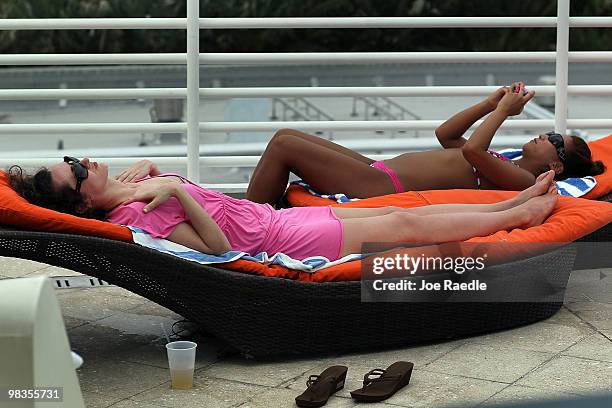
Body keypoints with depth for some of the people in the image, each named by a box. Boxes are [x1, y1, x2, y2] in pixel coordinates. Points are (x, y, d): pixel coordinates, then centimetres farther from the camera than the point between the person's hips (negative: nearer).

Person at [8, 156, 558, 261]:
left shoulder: (132, 192, -1)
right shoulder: (136, 217, -26)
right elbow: (218, 246, -28)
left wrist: (147, 168, 0)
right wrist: (176, 189, -34)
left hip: (276, 218, 9)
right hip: (283, 242, -9)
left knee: (398, 212, 14)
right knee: (406, 223, 0)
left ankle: (511, 204, 26)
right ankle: (518, 214, 17)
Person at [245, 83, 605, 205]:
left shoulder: (522, 181, -10)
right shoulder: (502, 166, 19)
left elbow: (471, 149, -25)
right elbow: (444, 134, 27)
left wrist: (503, 111, -10)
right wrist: (490, 105, 17)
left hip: (383, 187, -10)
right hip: (379, 169, 10)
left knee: (284, 144, -14)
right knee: (286, 137, 6)